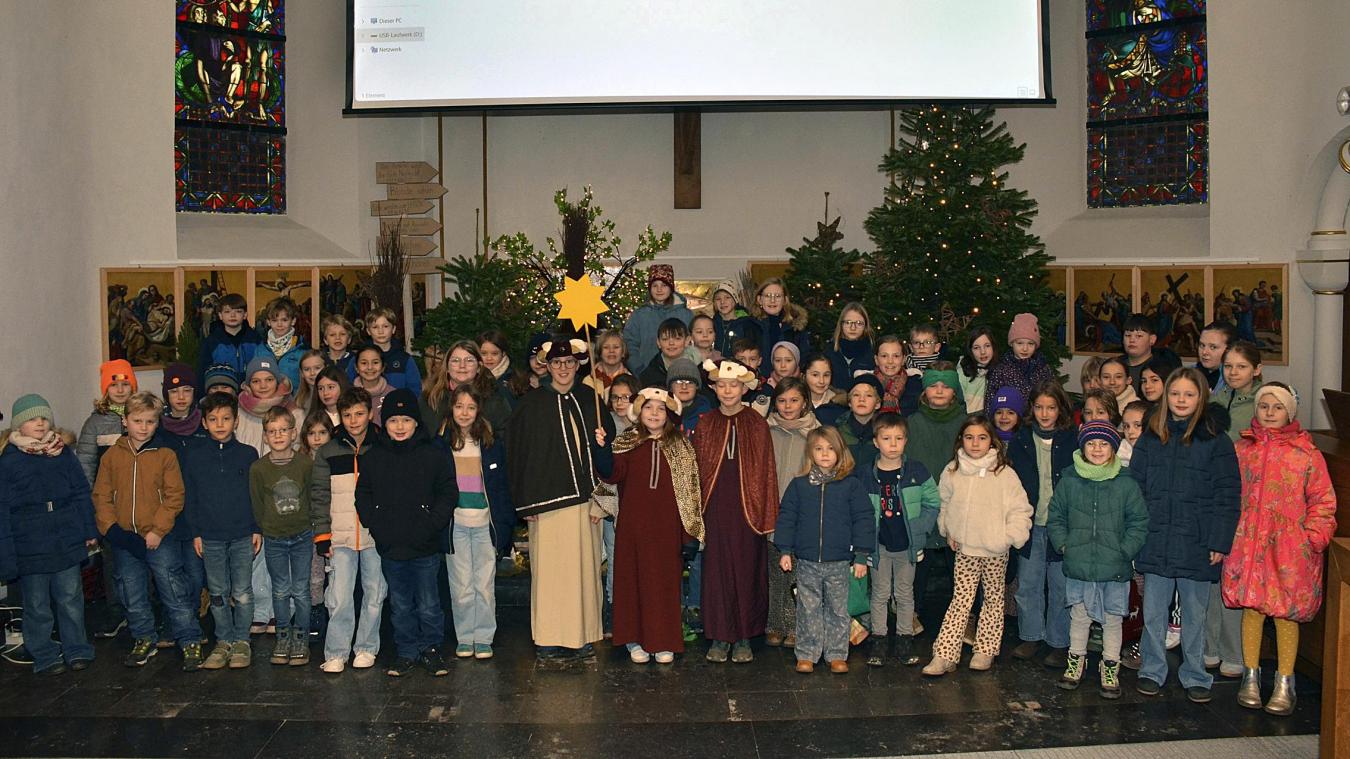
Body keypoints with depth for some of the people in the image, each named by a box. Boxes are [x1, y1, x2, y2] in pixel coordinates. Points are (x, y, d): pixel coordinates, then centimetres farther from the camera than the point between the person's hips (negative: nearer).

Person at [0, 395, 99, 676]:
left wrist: (89, 530, 8)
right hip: (29, 546, -2)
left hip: (67, 542, 2)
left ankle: (77, 651, 22)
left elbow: (82, 493, 9)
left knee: (70, 600, 10)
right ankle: (44, 657, 22)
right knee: (37, 606, 9)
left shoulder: (63, 453, 3)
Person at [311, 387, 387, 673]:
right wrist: (322, 536, 1)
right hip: (341, 537, 0)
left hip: (377, 536, 0)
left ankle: (367, 649, 20)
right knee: (339, 597, -6)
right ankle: (336, 654, 4)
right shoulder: (328, 453, 6)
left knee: (375, 594, 7)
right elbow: (319, 497, 7)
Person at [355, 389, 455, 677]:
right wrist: (374, 524, -3)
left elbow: (448, 493, -1)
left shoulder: (433, 455, -2)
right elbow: (363, 495, 11)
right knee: (400, 606, 13)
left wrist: (431, 525, -11)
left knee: (428, 605, 4)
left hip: (425, 547, -2)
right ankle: (406, 652, 25)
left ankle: (431, 650, 21)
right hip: (390, 547, 3)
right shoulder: (373, 458, 6)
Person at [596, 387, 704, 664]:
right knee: (634, 579, 4)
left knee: (665, 581, 4)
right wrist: (602, 450, -24)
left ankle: (664, 641, 15)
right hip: (634, 525, 0)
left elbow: (690, 489, 3)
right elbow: (613, 475, -8)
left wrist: (690, 532, -1)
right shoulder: (627, 443, 5)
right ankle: (636, 640, 15)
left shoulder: (681, 447, 5)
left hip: (667, 527, 0)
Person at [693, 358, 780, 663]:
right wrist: (697, 513, 0)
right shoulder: (705, 425, 6)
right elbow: (698, 470, 6)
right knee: (716, 570, 4)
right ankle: (719, 636, 14)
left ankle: (743, 637, 15)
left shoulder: (757, 424, 2)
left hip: (748, 507, -1)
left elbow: (767, 471, 1)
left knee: (747, 571, 4)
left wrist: (768, 515, -3)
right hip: (716, 509, 1)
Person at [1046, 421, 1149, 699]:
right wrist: (1064, 544, -1)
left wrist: (1124, 551, -7)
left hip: (1115, 569, -1)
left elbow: (1139, 522, 1)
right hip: (1078, 566, 1)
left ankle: (1110, 667, 25)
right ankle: (1076, 661, 31)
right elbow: (1055, 517, 9)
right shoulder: (1069, 481, 1)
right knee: (1079, 616, 14)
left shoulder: (1126, 484, -4)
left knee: (1112, 620, 10)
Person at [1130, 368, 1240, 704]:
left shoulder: (1215, 440, -2)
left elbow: (1228, 495, -3)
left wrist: (1220, 541, -8)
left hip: (1196, 544, -2)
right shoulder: (1151, 438, 6)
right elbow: (1134, 486, 6)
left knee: (1194, 613, 10)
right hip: (1155, 543, 2)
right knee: (1153, 612, 9)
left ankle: (1195, 676, 22)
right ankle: (1152, 671, 22)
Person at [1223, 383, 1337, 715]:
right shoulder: (1242, 449, 8)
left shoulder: (1306, 453, 1)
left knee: (1287, 613, 3)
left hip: (1291, 548, -2)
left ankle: (1284, 683, 16)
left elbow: (1322, 500, 2)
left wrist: (1313, 537, -7)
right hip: (1249, 544, 2)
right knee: (1251, 608, 6)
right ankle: (1251, 676, 20)